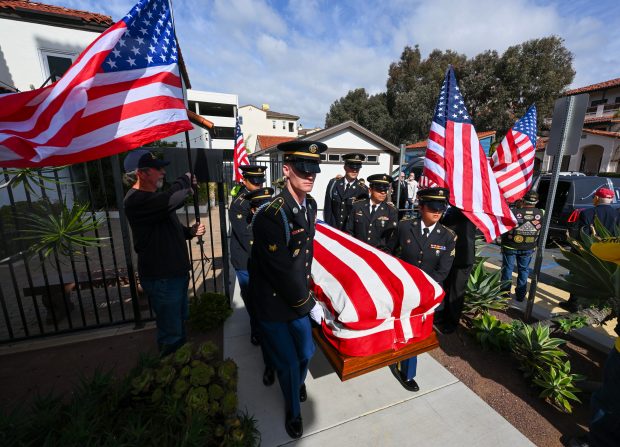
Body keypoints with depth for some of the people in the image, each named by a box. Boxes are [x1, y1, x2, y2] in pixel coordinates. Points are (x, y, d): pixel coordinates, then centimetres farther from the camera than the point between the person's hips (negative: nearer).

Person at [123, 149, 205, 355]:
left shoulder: (155, 196, 12)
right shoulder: (136, 200, -21)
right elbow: (172, 199, -40)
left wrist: (190, 231, 0)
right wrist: (186, 180, -18)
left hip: (176, 272, 10)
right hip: (161, 278, -10)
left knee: (180, 322, 25)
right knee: (171, 334, 4)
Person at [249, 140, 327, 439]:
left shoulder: (310, 205, -3)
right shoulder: (270, 215, -28)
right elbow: (282, 272, -24)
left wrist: (306, 289, 11)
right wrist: (309, 304, -12)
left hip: (296, 297, 6)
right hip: (272, 303, -6)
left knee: (306, 352, 22)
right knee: (288, 363, 13)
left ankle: (298, 383, 59)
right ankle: (293, 410, 48)